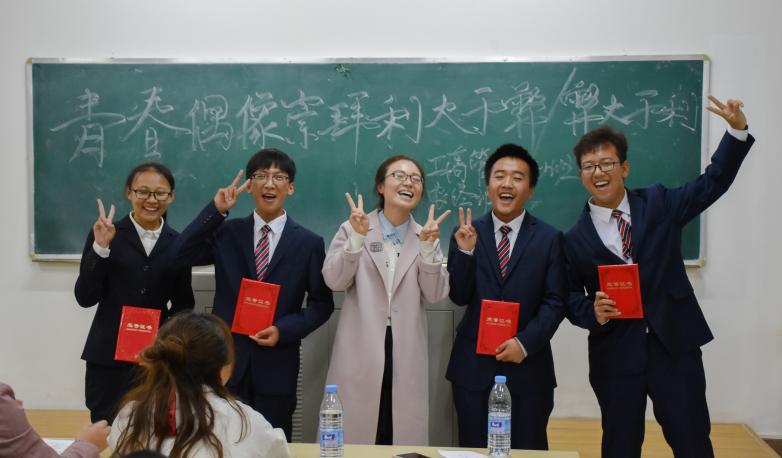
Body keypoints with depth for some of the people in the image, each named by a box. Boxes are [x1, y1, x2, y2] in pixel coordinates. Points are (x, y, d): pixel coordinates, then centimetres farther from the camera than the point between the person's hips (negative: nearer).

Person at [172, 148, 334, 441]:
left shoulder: (309, 243, 1)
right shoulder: (226, 233, 5)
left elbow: (321, 304, 2)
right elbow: (183, 254, -10)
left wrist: (284, 330, -12)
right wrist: (216, 209, -13)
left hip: (276, 365, -1)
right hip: (227, 361, 1)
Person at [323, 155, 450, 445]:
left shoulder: (427, 235, 6)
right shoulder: (353, 228, 0)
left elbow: (436, 294, -4)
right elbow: (334, 281, -10)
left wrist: (428, 247, -17)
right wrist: (358, 238, -22)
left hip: (406, 355, 2)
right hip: (360, 353, -2)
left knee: (405, 435, 10)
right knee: (353, 435, 6)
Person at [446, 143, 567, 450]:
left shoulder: (549, 238, 1)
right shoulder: (467, 234, 3)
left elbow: (555, 302, -3)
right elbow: (459, 297, -3)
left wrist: (525, 343, -15)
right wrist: (465, 252, -17)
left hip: (528, 366, -1)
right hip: (473, 366, 1)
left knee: (527, 451, 9)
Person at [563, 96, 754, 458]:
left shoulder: (658, 203, 4)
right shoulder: (575, 239, 1)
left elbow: (712, 183, 5)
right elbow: (570, 295, 5)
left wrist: (737, 130, -6)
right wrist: (591, 311, -16)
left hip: (675, 344, 1)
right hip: (615, 355, 0)